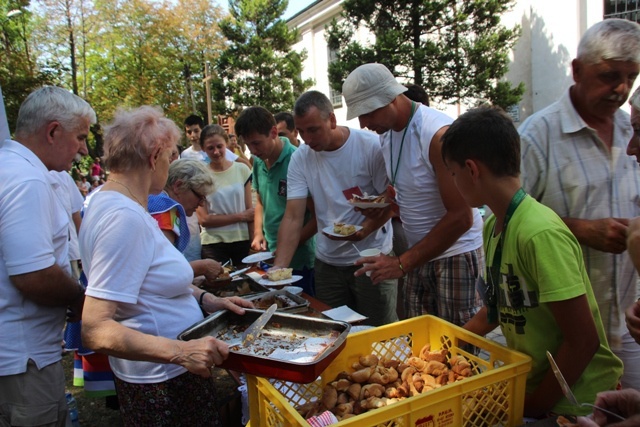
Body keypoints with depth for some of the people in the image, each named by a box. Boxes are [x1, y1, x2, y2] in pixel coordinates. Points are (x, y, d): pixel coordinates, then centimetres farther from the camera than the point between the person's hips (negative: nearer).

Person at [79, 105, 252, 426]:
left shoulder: (107, 200, 6)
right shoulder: (124, 216, -27)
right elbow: (95, 330, -30)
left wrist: (206, 299, 6)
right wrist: (180, 351, -37)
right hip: (161, 383, -10)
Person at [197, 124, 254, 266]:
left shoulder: (242, 170, 2)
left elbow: (250, 210, 3)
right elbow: (204, 219, -7)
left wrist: (254, 241, -3)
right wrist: (240, 216, -9)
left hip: (243, 240, 2)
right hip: (214, 244, -1)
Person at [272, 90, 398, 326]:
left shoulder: (371, 146, -13)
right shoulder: (300, 158, -4)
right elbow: (292, 218, -8)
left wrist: (364, 229, -26)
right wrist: (278, 267, -18)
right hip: (327, 261, 3)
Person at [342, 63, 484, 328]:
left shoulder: (437, 133, -22)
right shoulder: (385, 131, 4)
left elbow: (461, 218, -23)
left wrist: (402, 263, -20)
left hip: (456, 254, -7)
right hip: (419, 254, 7)